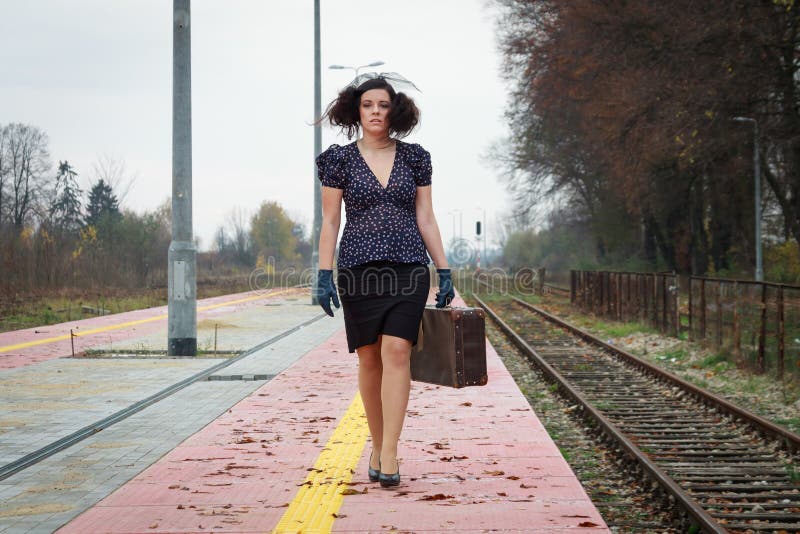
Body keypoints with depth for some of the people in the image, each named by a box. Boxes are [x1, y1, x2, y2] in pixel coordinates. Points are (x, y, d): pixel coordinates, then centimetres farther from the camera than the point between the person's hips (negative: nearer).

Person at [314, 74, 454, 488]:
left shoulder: (414, 158, 8)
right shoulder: (340, 159, 5)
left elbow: (425, 219, 9)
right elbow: (329, 222, 5)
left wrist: (444, 273, 5)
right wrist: (324, 275, -4)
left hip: (408, 266, 0)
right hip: (359, 267, 0)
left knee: (396, 351, -14)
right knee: (369, 358, 3)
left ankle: (389, 455, -16)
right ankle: (377, 446, 19)